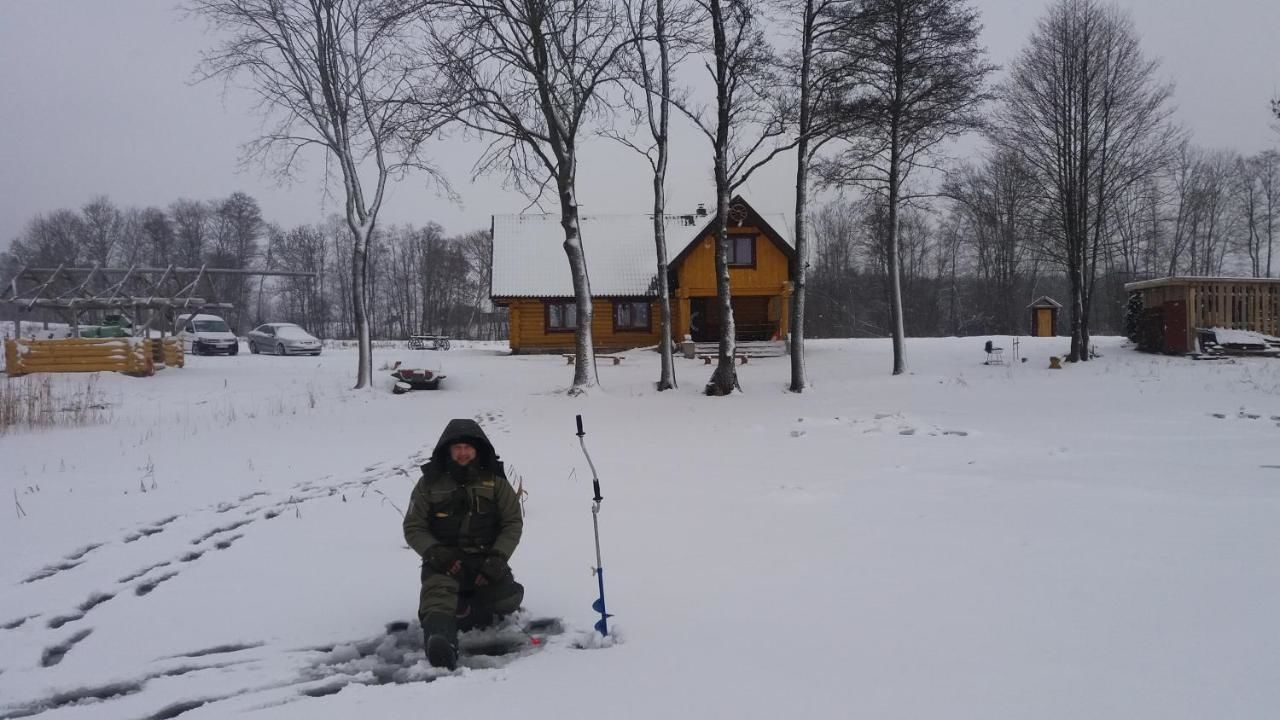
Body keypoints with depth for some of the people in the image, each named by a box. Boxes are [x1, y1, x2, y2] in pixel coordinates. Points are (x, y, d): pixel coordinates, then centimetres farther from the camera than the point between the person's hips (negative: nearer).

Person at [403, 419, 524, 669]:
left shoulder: (494, 479, 6)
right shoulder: (430, 482, 5)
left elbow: (513, 522, 6)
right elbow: (413, 527, 6)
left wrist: (497, 558, -11)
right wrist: (435, 552, -14)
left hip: (485, 561, 2)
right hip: (444, 561, -1)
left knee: (508, 597, -27)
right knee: (439, 592, -35)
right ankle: (440, 643, -58)